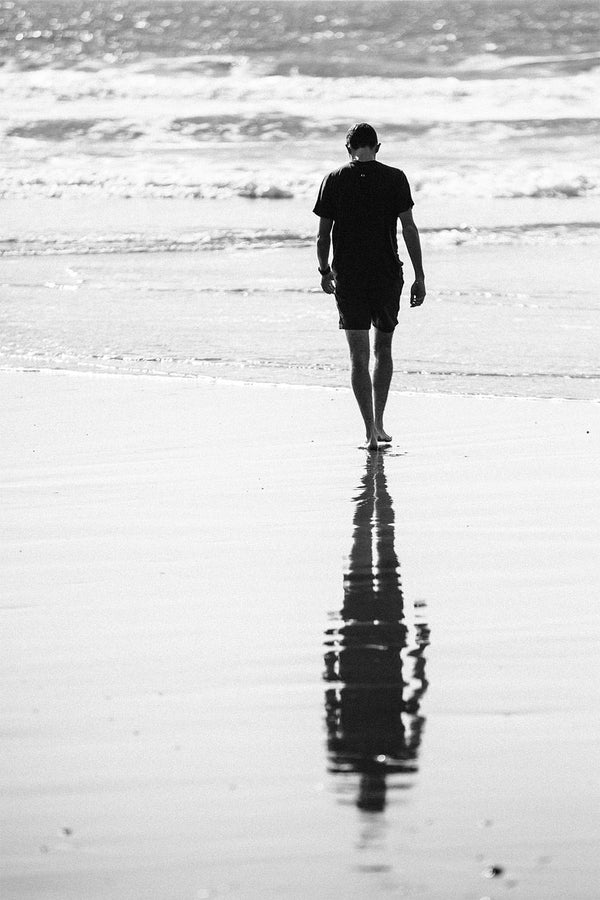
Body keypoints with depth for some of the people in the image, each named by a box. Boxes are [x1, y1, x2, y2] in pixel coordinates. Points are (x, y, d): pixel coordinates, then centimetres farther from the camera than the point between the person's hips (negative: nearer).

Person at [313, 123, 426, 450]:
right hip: (387, 274, 0)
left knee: (359, 355, 0)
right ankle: (378, 424, 20)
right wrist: (419, 277, -2)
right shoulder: (394, 178, -1)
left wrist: (324, 272, 17)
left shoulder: (335, 180, 0)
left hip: (347, 276, 0)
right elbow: (409, 230, -5)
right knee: (383, 349, 17)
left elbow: (323, 234, 2)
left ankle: (370, 429, -10)